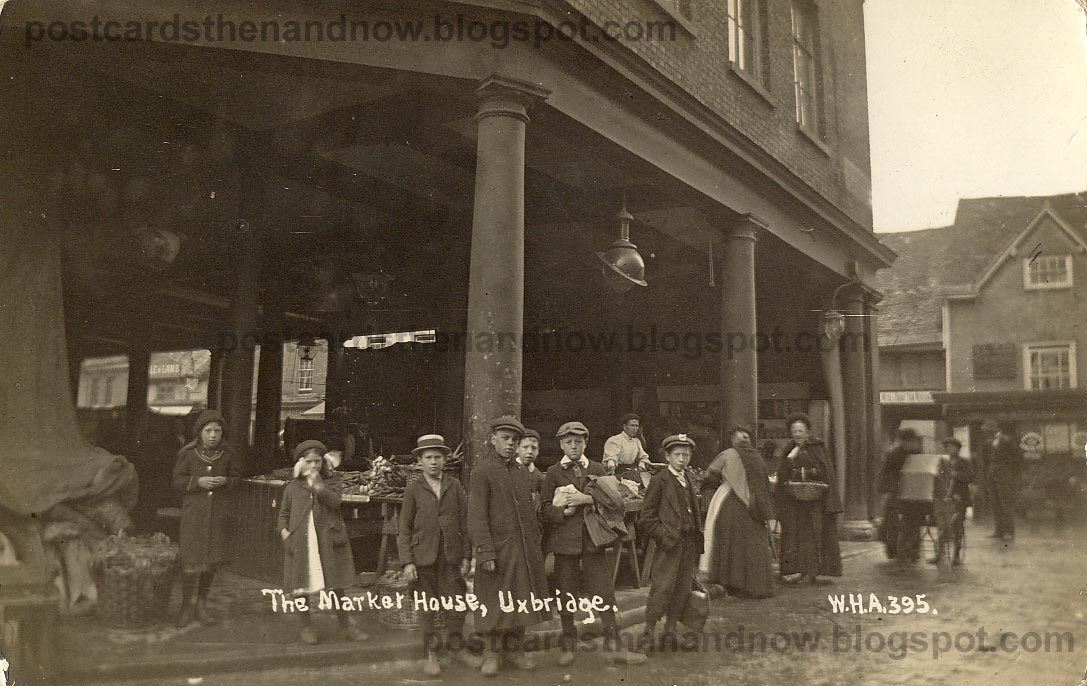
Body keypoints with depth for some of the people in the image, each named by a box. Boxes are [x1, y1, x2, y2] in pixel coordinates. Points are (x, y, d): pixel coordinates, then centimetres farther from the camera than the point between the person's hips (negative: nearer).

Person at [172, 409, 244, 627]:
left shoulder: (228, 454, 2)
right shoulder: (187, 454, -2)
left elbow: (237, 477, 10)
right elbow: (177, 481, 1)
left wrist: (225, 481, -12)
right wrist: (198, 481, -16)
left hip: (219, 513, 2)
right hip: (193, 513, -2)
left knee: (213, 560, 9)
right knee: (191, 561, -4)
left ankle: (201, 603, 26)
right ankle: (187, 606, 11)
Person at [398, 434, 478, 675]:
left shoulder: (455, 486, 5)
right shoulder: (413, 490, 1)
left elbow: (464, 522, 5)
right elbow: (404, 528, 0)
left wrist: (466, 556, 1)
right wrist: (407, 562, -7)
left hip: (452, 556, 1)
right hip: (424, 558, -1)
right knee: (427, 608, 6)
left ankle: (456, 646, 26)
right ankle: (430, 653, 21)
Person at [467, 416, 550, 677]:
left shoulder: (521, 470, 12)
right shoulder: (482, 471, -8)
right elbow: (476, 516, -13)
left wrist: (536, 544, 13)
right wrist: (485, 553, -19)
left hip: (524, 552, 6)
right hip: (498, 550, -6)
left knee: (520, 601, 13)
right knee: (495, 604, 4)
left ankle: (514, 649, 27)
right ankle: (491, 653, 20)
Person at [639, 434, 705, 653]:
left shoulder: (690, 478, 14)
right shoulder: (659, 480, -7)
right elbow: (646, 517, -7)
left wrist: (698, 538, 13)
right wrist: (663, 536, -13)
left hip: (690, 542, 6)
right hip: (670, 544, -6)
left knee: (683, 589, 9)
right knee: (662, 588, -9)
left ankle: (670, 629, 21)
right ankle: (648, 633, 1)